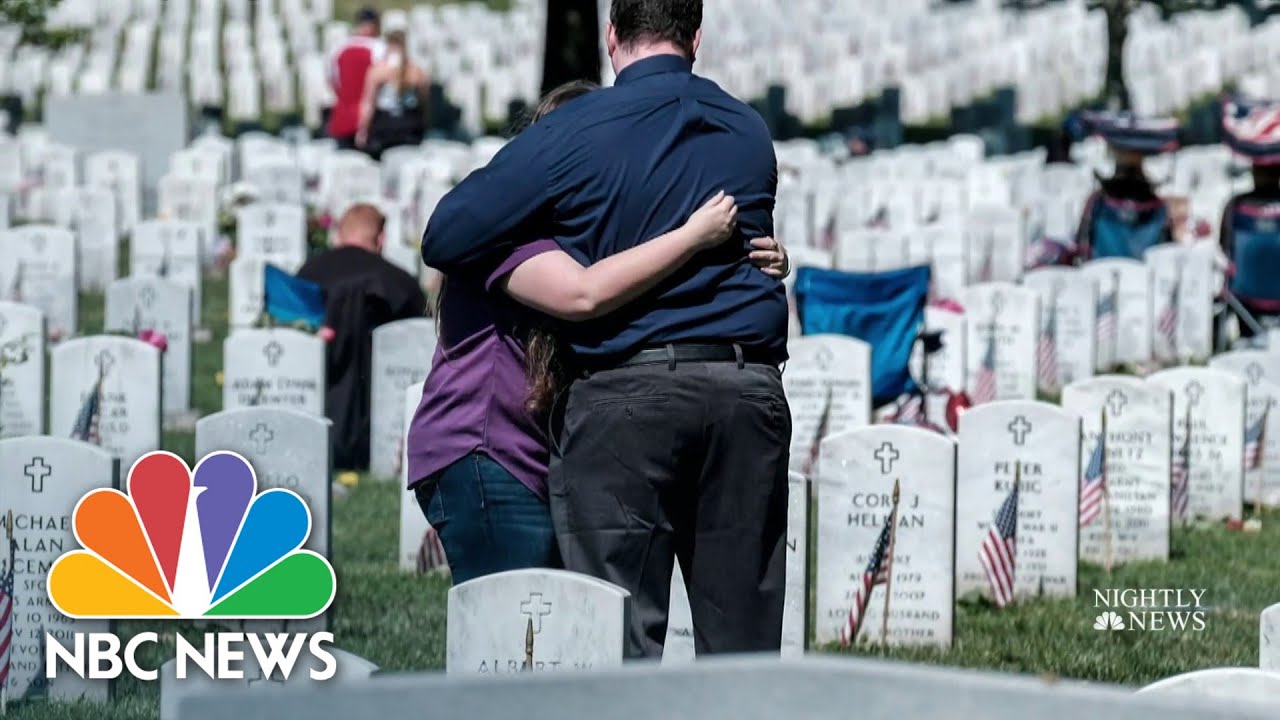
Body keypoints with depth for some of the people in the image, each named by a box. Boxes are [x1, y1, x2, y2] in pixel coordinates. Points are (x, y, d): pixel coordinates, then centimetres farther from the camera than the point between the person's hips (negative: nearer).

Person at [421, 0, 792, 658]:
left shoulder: (572, 133, -2)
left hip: (625, 389, -4)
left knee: (622, 634, -4)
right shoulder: (751, 133, 13)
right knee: (743, 635, 6)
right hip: (747, 388, 4)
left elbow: (444, 240, -2)